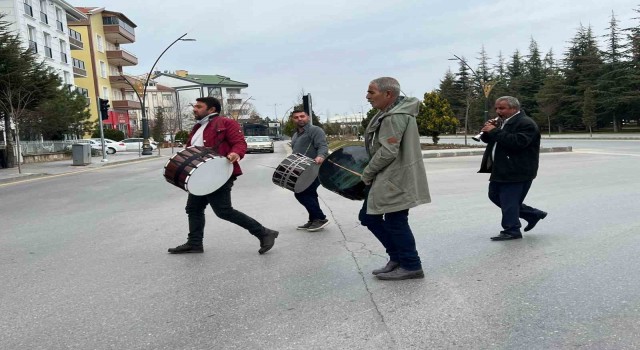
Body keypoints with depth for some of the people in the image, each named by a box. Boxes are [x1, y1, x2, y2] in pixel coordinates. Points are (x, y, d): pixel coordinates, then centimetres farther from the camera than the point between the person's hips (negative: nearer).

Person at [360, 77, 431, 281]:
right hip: (387, 179, 11)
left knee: (395, 222, 0)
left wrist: (367, 173, -11)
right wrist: (372, 173, 15)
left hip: (395, 180, -11)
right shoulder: (391, 113, 14)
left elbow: (387, 152, -24)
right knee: (368, 217, 14)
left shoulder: (394, 117, -20)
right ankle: (397, 258, 24)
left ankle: (411, 266, 15)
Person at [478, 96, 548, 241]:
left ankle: (511, 230, 8)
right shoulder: (505, 123, 16)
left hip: (517, 172, -10)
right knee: (495, 195, 15)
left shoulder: (526, 124, -13)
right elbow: (487, 139, 20)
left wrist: (495, 131, -25)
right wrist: (487, 131, -3)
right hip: (502, 170, 10)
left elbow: (517, 142, -29)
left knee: (509, 200, -6)